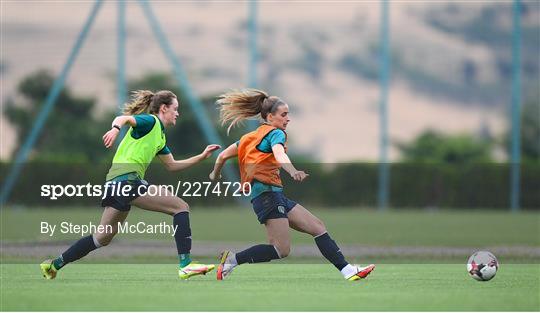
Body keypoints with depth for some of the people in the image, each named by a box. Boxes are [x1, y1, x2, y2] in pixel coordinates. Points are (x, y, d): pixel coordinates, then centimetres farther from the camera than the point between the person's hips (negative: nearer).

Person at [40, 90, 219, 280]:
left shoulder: (159, 136, 26)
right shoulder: (150, 121, -1)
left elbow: (172, 166, 32)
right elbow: (123, 119, -19)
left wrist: (202, 157, 27)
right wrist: (116, 128, -42)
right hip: (127, 179, -10)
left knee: (103, 237, 16)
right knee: (181, 207, -9)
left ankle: (55, 264, 21)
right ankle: (185, 265, -18)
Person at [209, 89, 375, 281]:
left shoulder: (252, 136, 20)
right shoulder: (275, 133, -6)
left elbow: (223, 156, 21)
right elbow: (279, 155, -29)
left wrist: (215, 177, 39)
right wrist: (293, 171, -49)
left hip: (276, 195, 10)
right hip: (268, 192, -10)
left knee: (317, 227, 4)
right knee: (281, 250, -16)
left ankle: (348, 271, -1)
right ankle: (232, 260, -10)